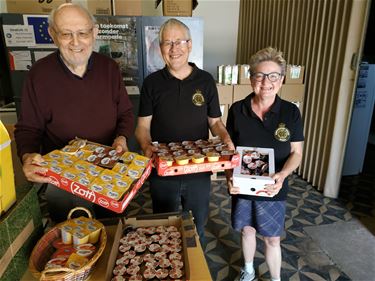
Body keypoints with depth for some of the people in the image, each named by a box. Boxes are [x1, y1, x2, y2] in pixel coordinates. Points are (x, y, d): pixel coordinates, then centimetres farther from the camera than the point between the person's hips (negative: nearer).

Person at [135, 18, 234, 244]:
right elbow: (143, 126, -2)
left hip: (199, 172, 1)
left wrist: (225, 138, -15)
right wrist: (146, 146, -23)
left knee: (197, 229, 21)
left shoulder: (206, 80, 0)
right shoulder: (152, 83, -2)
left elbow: (215, 122, 6)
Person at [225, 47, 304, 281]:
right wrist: (229, 176, -18)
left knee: (272, 239, 14)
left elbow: (296, 153, -4)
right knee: (247, 230, 21)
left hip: (272, 189, -1)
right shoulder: (237, 110, -9)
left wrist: (282, 174, -24)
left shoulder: (291, 112, -10)